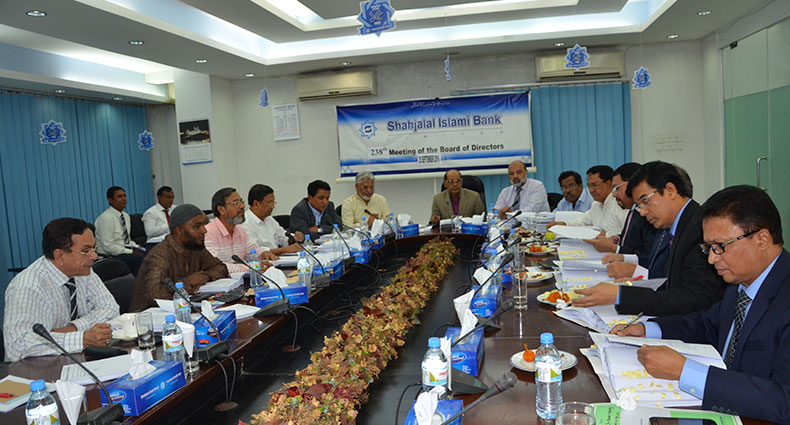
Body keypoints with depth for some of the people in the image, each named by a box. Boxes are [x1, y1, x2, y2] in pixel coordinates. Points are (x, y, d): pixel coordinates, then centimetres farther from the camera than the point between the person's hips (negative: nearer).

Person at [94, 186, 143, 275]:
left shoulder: (126, 216, 12)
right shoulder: (106, 218, -14)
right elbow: (108, 247, -19)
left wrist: (137, 247, -1)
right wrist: (132, 252, -19)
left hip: (124, 250, 8)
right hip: (109, 256, -8)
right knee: (140, 258, -31)